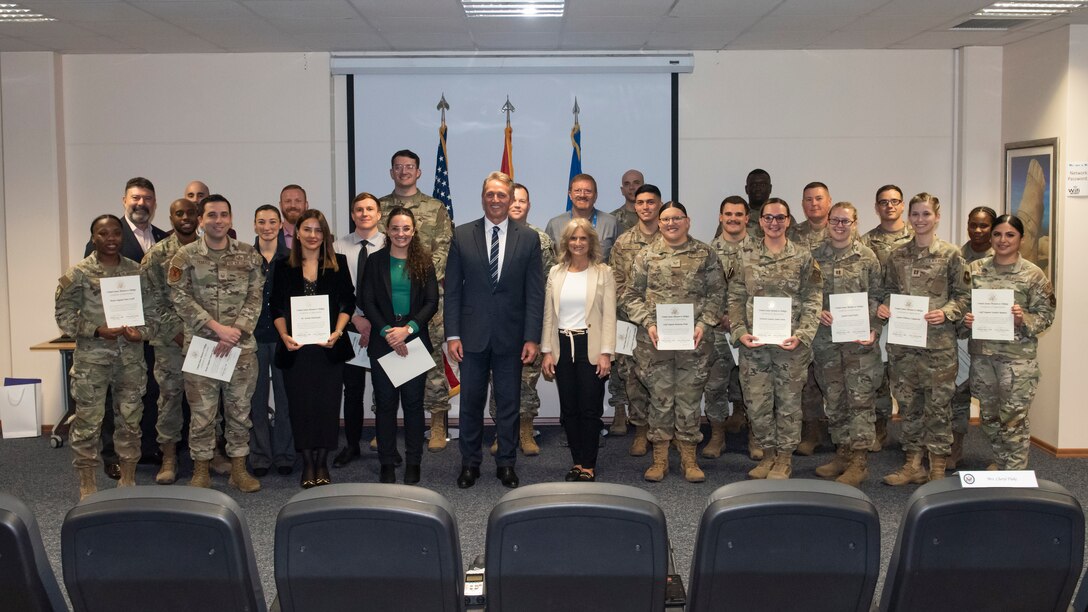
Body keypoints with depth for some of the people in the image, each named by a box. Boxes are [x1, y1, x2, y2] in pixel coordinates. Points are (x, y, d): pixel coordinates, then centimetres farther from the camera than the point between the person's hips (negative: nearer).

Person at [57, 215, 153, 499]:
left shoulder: (136, 271, 6)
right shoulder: (79, 273, -2)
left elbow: (150, 311, 10)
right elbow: (64, 315, -3)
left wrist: (141, 332, -10)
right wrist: (98, 331, -15)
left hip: (131, 358, 3)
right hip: (92, 359, -3)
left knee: (130, 419, 9)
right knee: (88, 422, 0)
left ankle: (128, 480, 22)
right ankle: (87, 485, 12)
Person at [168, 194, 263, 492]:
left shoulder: (248, 255, 4)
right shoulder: (186, 256, -1)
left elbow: (255, 297, 1)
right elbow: (181, 298, -6)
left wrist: (236, 330, -12)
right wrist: (216, 327, -14)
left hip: (242, 345, 2)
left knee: (239, 409, 9)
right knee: (201, 411, 5)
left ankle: (238, 468, 20)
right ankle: (201, 469, 18)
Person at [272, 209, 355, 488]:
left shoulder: (337, 263, 5)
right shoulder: (284, 267, 7)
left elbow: (348, 303, 3)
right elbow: (277, 308, 6)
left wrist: (337, 332, -12)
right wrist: (284, 335, -11)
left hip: (329, 347, 0)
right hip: (295, 348, 1)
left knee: (327, 403, 1)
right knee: (301, 405, 3)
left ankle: (322, 463, 14)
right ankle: (307, 463, 14)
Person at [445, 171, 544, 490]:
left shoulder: (528, 238, 1)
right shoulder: (462, 235, 2)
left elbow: (535, 293, 0)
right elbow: (452, 289, 2)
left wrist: (532, 338, -6)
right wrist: (452, 334, -4)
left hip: (511, 335, 0)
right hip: (472, 335, 0)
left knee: (508, 403, 8)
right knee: (471, 401, 8)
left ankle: (506, 464, 21)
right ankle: (469, 463, 22)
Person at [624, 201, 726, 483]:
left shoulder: (705, 254, 4)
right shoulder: (646, 255, 4)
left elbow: (717, 293, 3)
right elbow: (631, 295, 5)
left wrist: (703, 324, -8)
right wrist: (648, 323, -7)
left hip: (693, 340, 0)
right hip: (655, 340, 0)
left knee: (690, 398, 6)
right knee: (660, 398, 6)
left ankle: (689, 457, 18)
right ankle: (660, 458, 17)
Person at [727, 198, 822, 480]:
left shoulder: (803, 257, 1)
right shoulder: (744, 257, 4)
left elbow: (812, 302, -1)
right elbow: (736, 299, 5)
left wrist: (801, 335, -13)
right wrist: (740, 332, -8)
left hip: (791, 344, -1)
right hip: (753, 344, 1)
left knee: (789, 401, 7)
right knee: (756, 403, 5)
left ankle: (784, 457, 21)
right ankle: (768, 453, 24)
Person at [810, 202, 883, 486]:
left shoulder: (867, 257, 1)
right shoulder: (815, 256, 7)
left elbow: (877, 298, 1)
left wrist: (872, 331, -10)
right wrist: (817, 311, -9)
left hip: (859, 339, -3)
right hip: (826, 339, 3)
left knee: (860, 399, -3)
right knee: (834, 399, 10)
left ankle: (859, 461, 1)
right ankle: (843, 453, 21)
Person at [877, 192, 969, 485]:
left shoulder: (951, 255, -1)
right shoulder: (898, 256, 9)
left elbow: (962, 295, 0)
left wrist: (946, 313, -17)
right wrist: (883, 307, -5)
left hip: (939, 342, -4)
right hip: (902, 341, 4)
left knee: (938, 404, 2)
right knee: (908, 403, 9)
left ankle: (938, 469, 12)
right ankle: (913, 464, 20)